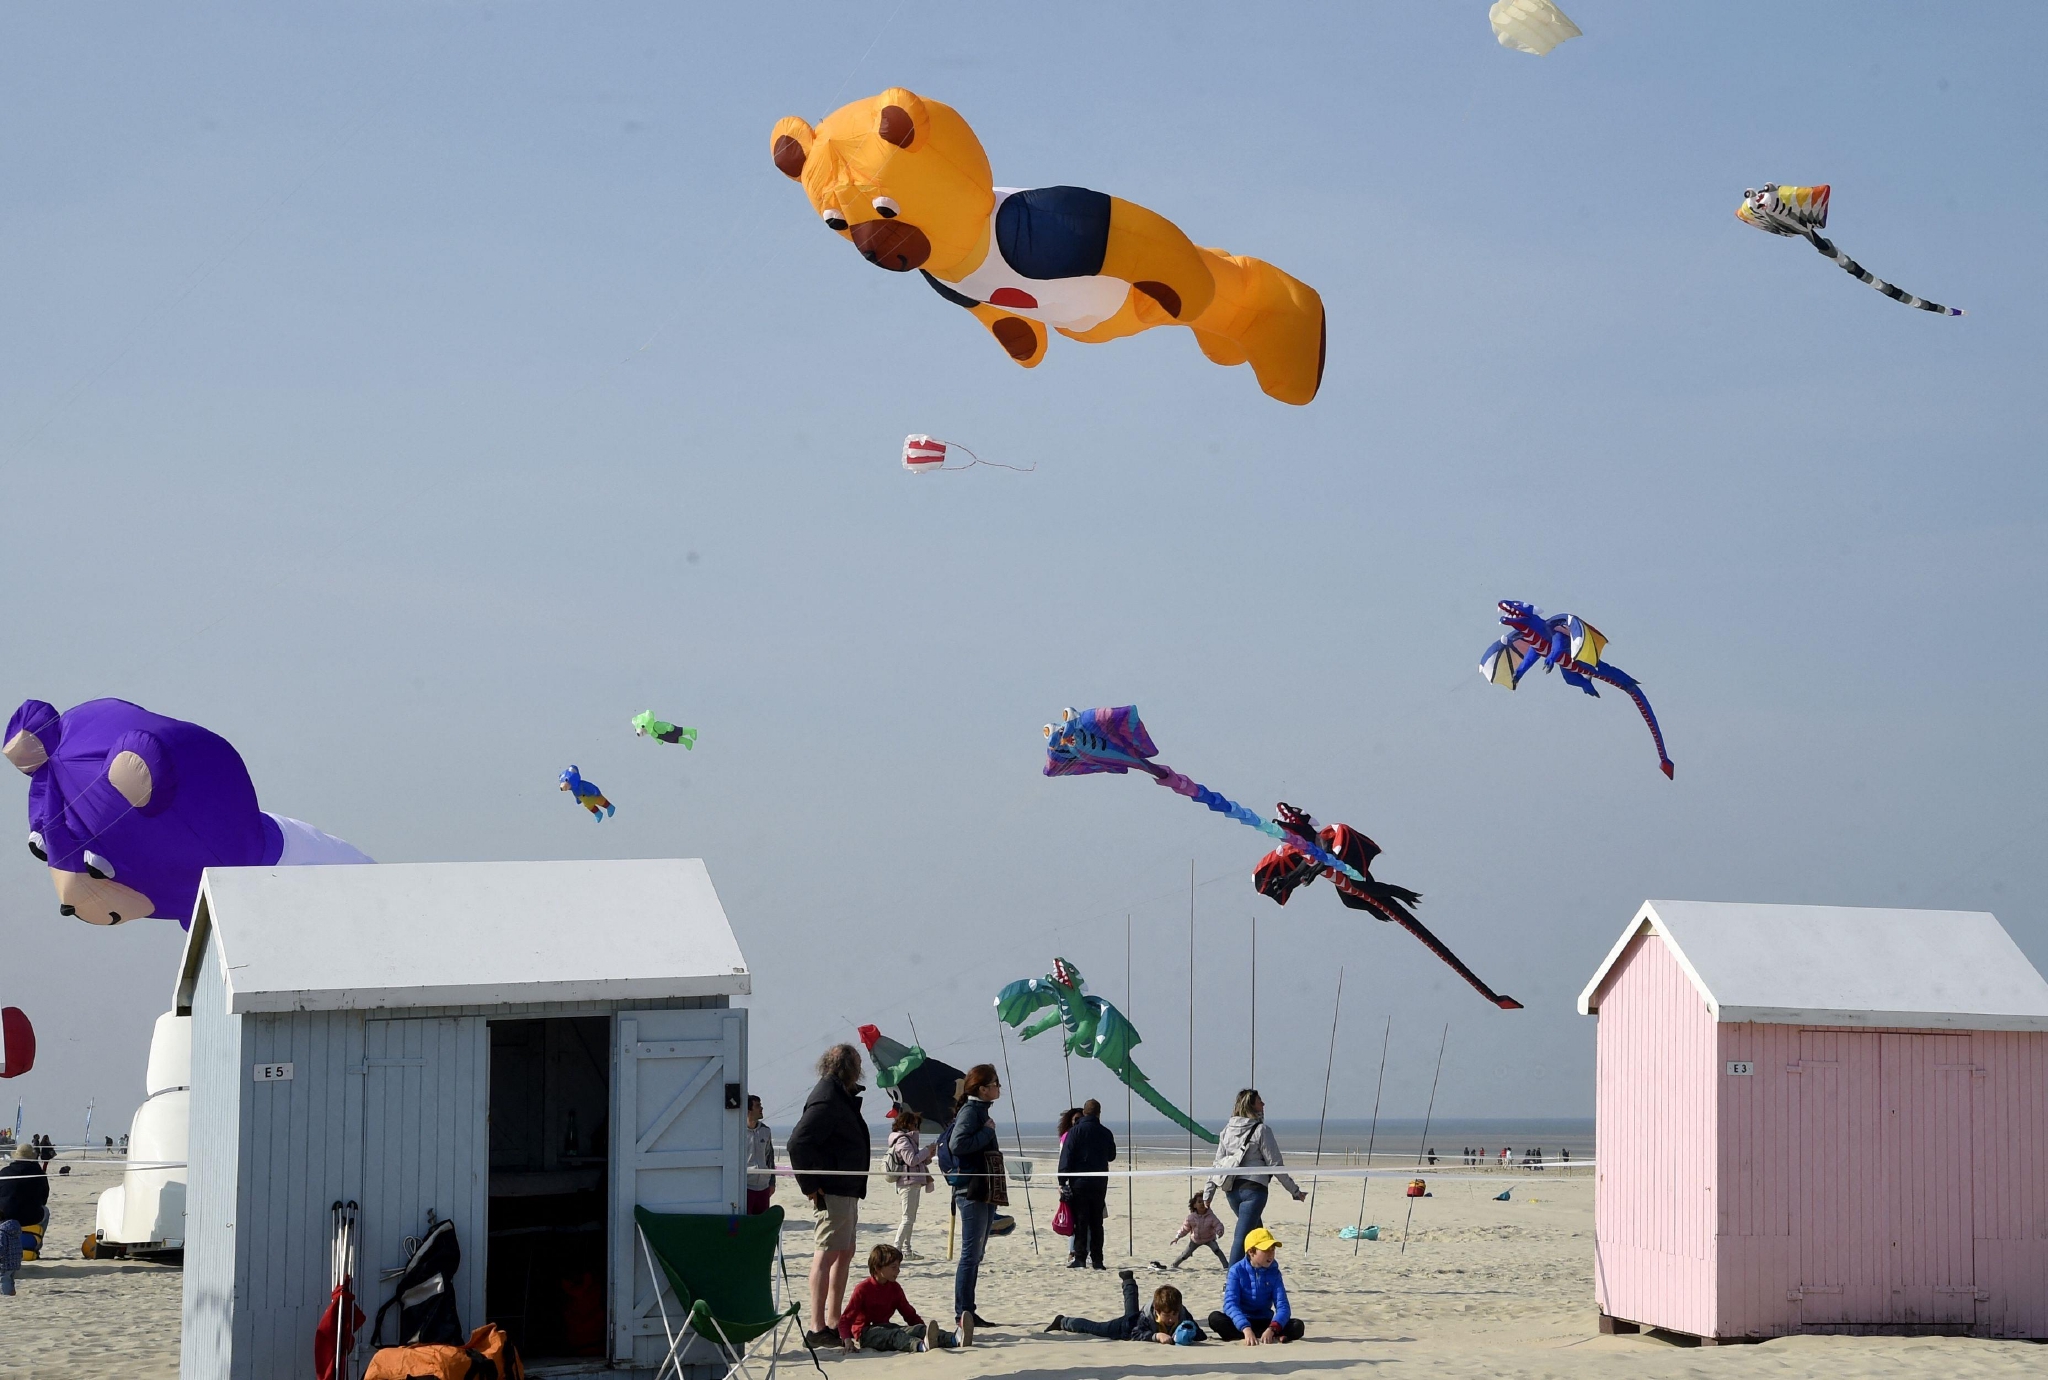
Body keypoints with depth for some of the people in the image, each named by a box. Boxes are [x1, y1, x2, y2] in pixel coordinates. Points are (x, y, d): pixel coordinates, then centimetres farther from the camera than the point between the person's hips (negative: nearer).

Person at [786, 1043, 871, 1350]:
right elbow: (798, 1143, -24)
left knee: (844, 1254, 15)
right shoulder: (826, 1101, -16)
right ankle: (818, 1327, -12)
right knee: (828, 1253, -11)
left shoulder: (841, 1098, 17)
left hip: (847, 1190, 11)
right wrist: (811, 1186, -21)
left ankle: (834, 1322, 21)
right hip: (831, 1192, -11)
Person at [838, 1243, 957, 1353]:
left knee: (918, 1329, -20)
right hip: (866, 1332, -6)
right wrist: (847, 1341, -27)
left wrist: (925, 1331, 4)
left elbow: (910, 1314, 18)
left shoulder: (895, 1288, 13)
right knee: (894, 1335, -37)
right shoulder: (863, 1289, -7)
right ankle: (921, 1346, -69)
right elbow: (846, 1318, -11)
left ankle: (955, 1339, -43)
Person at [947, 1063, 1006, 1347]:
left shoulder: (981, 1111, 17)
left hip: (985, 1193, 10)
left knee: (976, 1253, 13)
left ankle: (967, 1312, 18)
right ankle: (962, 1313, -19)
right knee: (971, 1254, -14)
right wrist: (987, 1131, -19)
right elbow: (957, 1144, -27)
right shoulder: (971, 1111, -13)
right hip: (972, 1192, -10)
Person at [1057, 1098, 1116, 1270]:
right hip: (1100, 1184, 3)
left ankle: (1079, 1257, -7)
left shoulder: (1075, 1132, -5)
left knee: (1080, 1222, -2)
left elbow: (1066, 1157, -9)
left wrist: (1062, 1182, -8)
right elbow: (1112, 1156, 18)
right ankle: (1097, 1259, 6)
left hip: (1079, 1183, -3)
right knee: (1096, 1222, 8)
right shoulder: (1106, 1133, 4)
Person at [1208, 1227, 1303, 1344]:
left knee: (1297, 1326, -23)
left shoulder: (1274, 1273, -3)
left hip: (1264, 1322, 1)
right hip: (1241, 1322, -1)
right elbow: (1230, 1304, -22)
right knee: (1215, 1318, -34)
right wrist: (1246, 1329, -41)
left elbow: (1283, 1307, -12)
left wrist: (1272, 1329, -34)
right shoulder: (1237, 1271, -10)